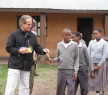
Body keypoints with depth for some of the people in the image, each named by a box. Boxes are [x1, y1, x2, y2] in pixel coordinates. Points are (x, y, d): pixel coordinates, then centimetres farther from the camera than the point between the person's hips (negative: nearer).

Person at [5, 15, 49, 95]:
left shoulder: (32, 36, 9)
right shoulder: (14, 34, -6)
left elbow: (37, 47, 12)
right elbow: (8, 48, -6)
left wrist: (43, 50, -8)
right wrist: (19, 50, -19)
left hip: (27, 66, 5)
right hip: (15, 65, -5)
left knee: (25, 87, 11)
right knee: (11, 87, -6)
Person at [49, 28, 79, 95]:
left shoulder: (74, 44, -1)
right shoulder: (59, 45, 7)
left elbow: (77, 59, 0)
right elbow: (58, 57, 12)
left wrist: (76, 71, -6)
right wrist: (53, 60, -11)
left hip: (71, 70, -2)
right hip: (61, 70, 3)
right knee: (60, 89, 8)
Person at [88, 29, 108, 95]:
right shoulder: (91, 42, 5)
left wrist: (99, 65, -10)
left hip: (100, 64, -2)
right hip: (91, 63, 2)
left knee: (99, 80, 6)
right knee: (89, 79, 0)